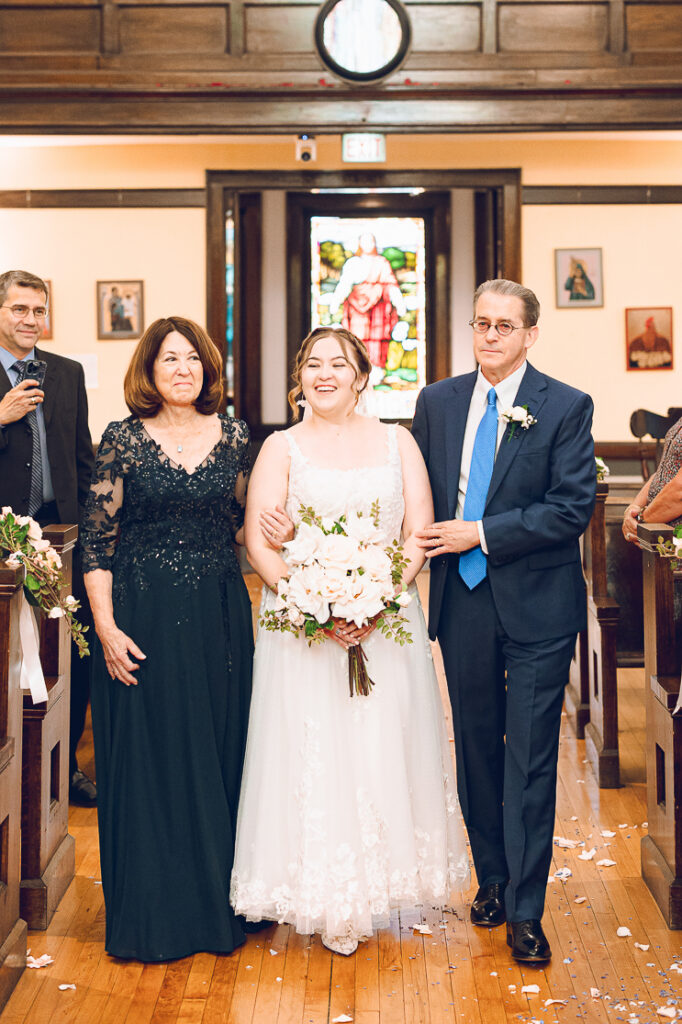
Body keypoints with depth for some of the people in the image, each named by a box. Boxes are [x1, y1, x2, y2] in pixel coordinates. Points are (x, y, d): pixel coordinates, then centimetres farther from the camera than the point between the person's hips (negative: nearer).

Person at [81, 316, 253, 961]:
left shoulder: (234, 437, 7)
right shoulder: (124, 439, -2)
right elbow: (97, 538, -3)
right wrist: (106, 627, -9)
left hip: (220, 617, 3)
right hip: (142, 620, -3)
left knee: (219, 755, 7)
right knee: (147, 758, 2)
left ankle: (218, 905, 22)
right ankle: (150, 914, 16)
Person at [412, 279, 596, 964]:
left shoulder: (566, 407, -5)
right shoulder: (437, 402, 8)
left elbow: (574, 506, -12)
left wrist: (482, 535, -15)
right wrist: (430, 543, -4)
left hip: (537, 605, -4)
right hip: (462, 599, 4)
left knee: (531, 760, -1)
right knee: (477, 749, 14)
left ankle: (525, 912, 9)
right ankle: (491, 879, 32)